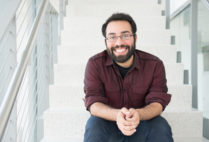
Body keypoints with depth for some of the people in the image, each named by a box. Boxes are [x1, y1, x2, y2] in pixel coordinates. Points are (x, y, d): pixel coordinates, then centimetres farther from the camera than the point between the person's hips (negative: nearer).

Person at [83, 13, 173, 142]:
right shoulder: (95, 64, -11)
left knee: (161, 127, -29)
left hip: (142, 123, 1)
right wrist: (117, 115, -40)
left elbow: (158, 102, -14)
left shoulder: (154, 64, -9)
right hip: (108, 124, 0)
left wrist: (138, 114, -39)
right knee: (94, 125, -31)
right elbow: (93, 102, -17)